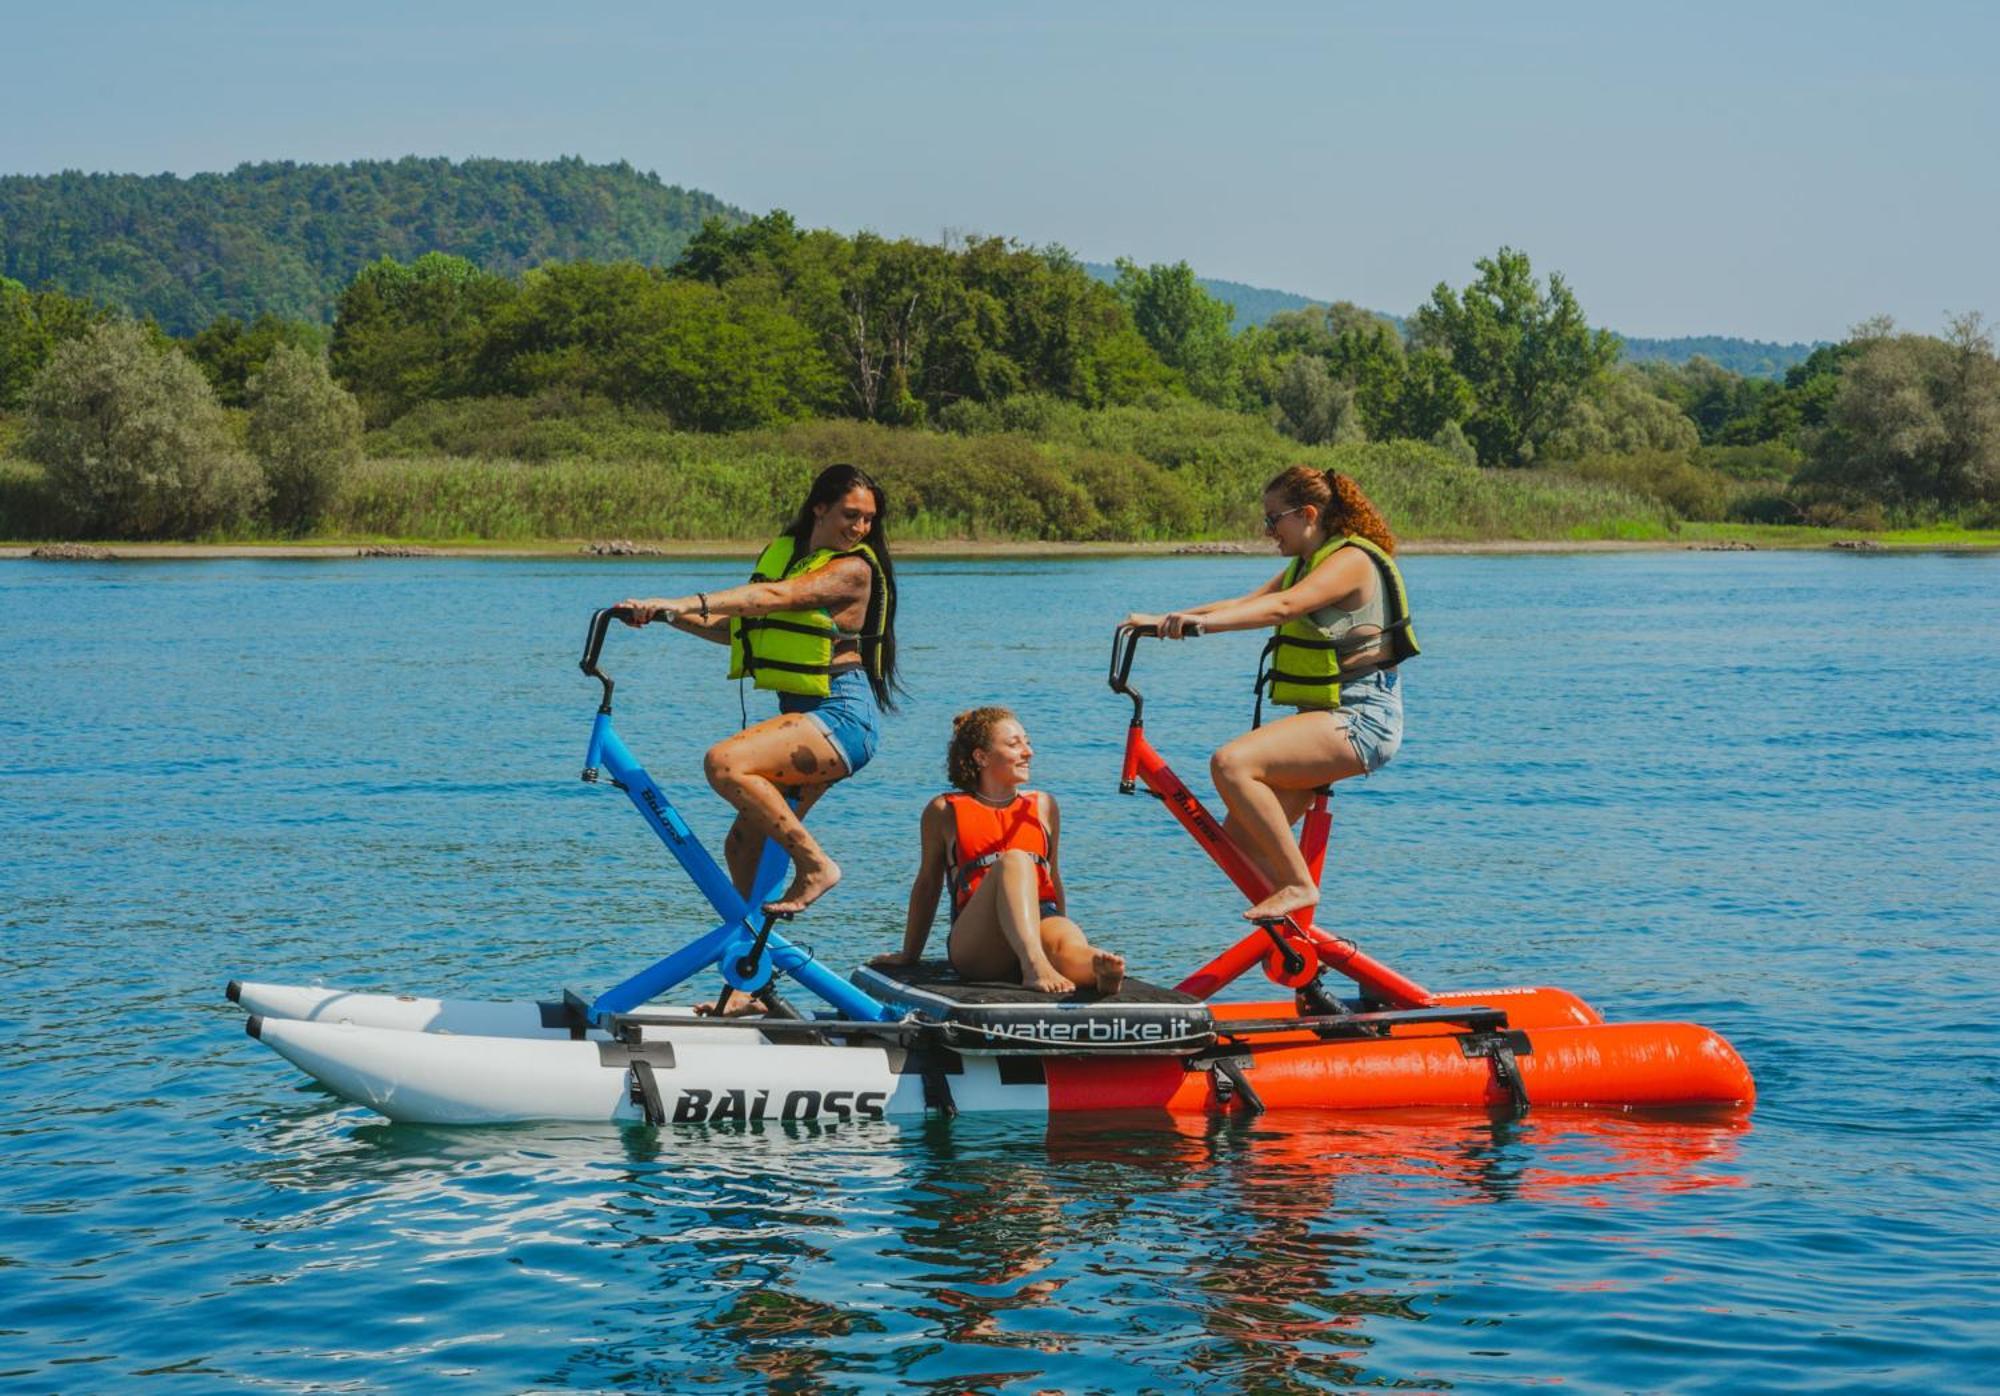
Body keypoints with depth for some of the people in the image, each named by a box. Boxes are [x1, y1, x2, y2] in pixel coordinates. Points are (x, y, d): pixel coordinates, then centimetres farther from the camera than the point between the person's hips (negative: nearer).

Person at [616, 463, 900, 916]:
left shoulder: (853, 568, -10)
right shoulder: (781, 552, 14)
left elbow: (773, 597, -25)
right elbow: (737, 629, 15)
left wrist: (683, 602, -34)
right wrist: (665, 615, 0)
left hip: (842, 717, -8)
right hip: (800, 713, 8)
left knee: (724, 763, -28)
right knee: (742, 849, 10)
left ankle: (816, 865, -17)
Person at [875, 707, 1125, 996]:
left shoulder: (1042, 806, 22)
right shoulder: (945, 811, 13)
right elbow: (928, 884, 21)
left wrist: (1063, 941, 26)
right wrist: (909, 955, 26)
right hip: (974, 944, -3)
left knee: (1068, 942, -36)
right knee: (1014, 861, -33)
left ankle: (1099, 970, -71)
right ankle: (1035, 966, -56)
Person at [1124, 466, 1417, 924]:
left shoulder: (1351, 560, -13)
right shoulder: (1306, 564, 19)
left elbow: (1283, 606, -30)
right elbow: (1244, 602, 10)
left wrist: (1204, 620, -42)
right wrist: (1165, 619, -2)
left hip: (1360, 717, -10)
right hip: (1328, 716, 10)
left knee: (1232, 763, -28)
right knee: (1240, 838, 2)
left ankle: (1299, 886, -21)